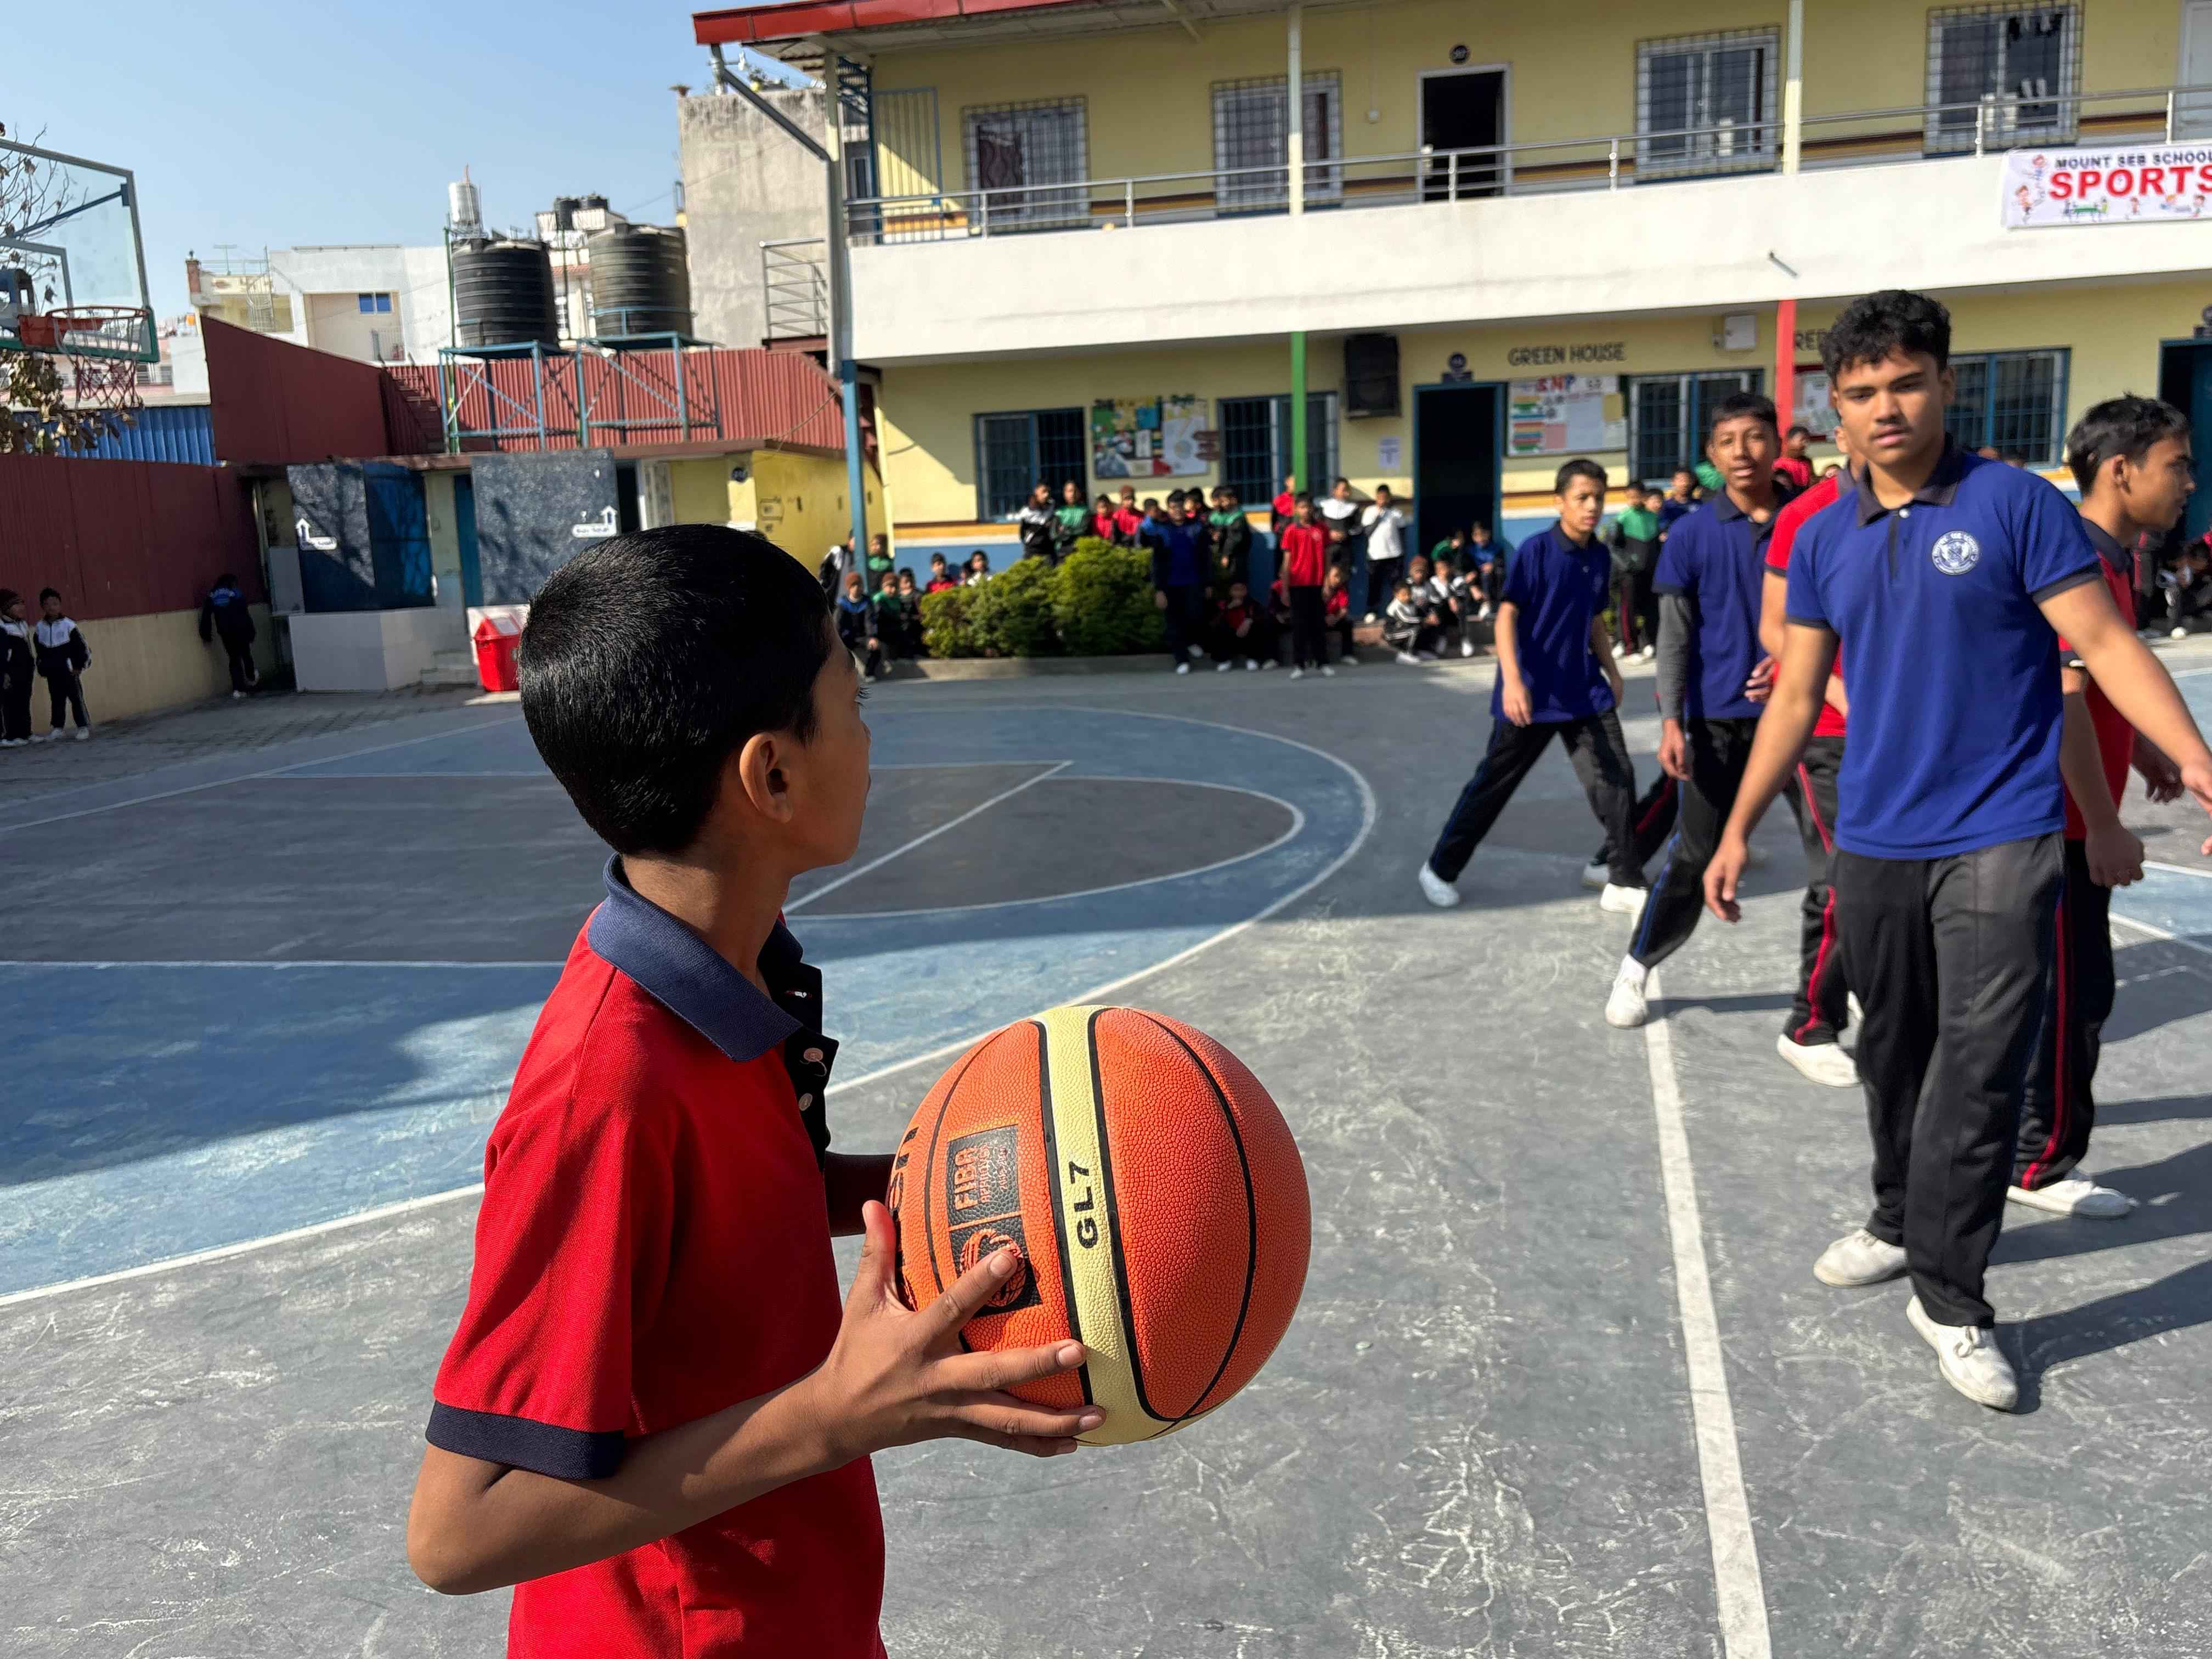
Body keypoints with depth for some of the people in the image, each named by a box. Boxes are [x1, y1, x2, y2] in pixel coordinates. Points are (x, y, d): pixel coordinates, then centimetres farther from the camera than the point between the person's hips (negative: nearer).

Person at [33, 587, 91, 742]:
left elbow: (82, 647, -6)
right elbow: (39, 652, 12)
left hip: (69, 670, -4)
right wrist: (43, 669, 9)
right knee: (56, 700, 10)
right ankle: (56, 728, 15)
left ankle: (83, 727, 5)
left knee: (76, 698, -1)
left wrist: (79, 666, -7)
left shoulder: (68, 625, -9)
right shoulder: (39, 628, 3)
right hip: (52, 673, 4)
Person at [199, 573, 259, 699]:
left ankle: (238, 690, 0)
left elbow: (206, 618, 4)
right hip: (240, 631, -3)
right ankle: (251, 678, 42)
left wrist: (206, 636, 9)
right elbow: (245, 616, -9)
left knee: (234, 659, 8)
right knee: (246, 654, 20)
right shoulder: (237, 595, -4)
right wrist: (251, 634, -6)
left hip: (225, 632, 3)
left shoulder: (211, 597, 6)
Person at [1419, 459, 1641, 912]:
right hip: (1531, 694, -6)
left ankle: (1625, 884, 12)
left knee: (1617, 779, 1)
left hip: (1584, 691, 6)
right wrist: (1512, 680, -27)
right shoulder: (1536, 550, -13)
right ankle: (1440, 870, 21)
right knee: (1493, 785, 4)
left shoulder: (1600, 557, 6)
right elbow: (1506, 616, -17)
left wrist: (1611, 672, 20)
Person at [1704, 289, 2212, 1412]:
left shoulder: (2013, 504, -5)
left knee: (1980, 1069, -5)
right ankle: (1901, 1222, 36)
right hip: (1873, 844, 4)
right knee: (1891, 1055, 16)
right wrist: (1738, 831, 10)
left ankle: (1950, 1297, 6)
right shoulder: (1823, 540, 8)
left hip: (1998, 840, -4)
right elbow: (1796, 697, 12)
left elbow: (2105, 643, -7)